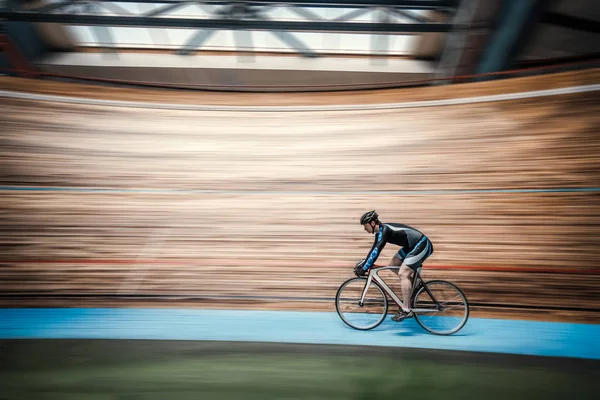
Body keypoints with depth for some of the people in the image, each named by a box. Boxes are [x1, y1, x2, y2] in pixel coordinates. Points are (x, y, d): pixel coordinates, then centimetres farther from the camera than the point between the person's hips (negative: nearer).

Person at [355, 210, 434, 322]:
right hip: (411, 246, 10)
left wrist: (364, 268, -26)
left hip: (422, 245, -10)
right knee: (393, 265, 9)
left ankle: (406, 310, -11)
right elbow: (374, 249, 11)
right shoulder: (380, 232, 4)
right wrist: (363, 263, 6)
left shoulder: (385, 230, -24)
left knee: (403, 273, -16)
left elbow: (376, 251, -29)